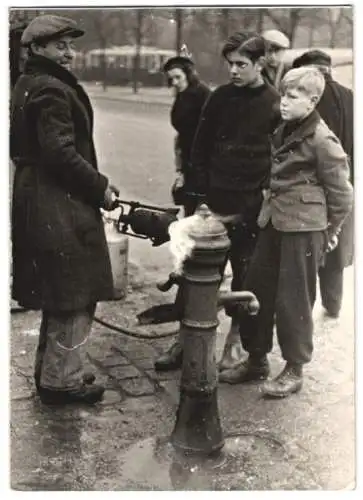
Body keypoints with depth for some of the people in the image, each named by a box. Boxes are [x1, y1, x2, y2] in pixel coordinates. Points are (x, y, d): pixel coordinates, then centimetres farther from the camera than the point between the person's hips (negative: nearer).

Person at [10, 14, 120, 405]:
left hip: (37, 202, 10)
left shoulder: (27, 85, 16)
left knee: (58, 295, 19)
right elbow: (61, 153, -24)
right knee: (75, 296, 1)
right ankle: (60, 382, 12)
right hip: (61, 207, -10)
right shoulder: (52, 89, -15)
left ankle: (49, 373, 31)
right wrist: (100, 188, -13)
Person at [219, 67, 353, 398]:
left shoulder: (322, 140, -13)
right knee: (256, 290, 10)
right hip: (274, 222, 8)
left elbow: (342, 192, -8)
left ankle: (294, 370, 18)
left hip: (303, 227, -8)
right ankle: (256, 360, 26)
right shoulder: (282, 132, 10)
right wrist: (268, 206, 15)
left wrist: (329, 232, 0)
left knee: (293, 299, 2)